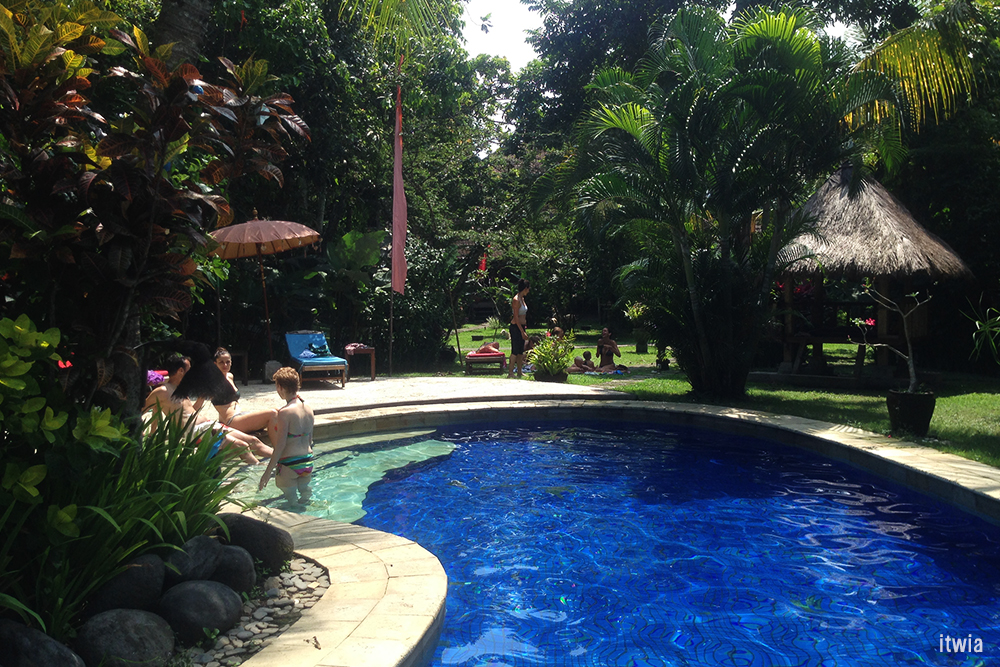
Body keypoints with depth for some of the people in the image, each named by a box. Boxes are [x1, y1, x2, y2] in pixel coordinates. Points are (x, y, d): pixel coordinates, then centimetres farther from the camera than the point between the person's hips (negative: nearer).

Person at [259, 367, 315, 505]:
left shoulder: (284, 412, -19)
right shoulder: (308, 409, 3)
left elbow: (281, 445, -20)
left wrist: (268, 472, -14)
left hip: (289, 463, -7)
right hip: (307, 461, 7)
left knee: (292, 502, 9)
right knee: (305, 494, 24)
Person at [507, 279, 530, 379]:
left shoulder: (522, 299, 13)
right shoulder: (516, 300, -16)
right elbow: (516, 317, -19)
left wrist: (524, 331, 18)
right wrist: (522, 331, -20)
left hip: (521, 327, 9)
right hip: (516, 327, -9)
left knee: (521, 351, 11)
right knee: (515, 350, -6)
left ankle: (519, 372, 18)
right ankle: (510, 373, -1)